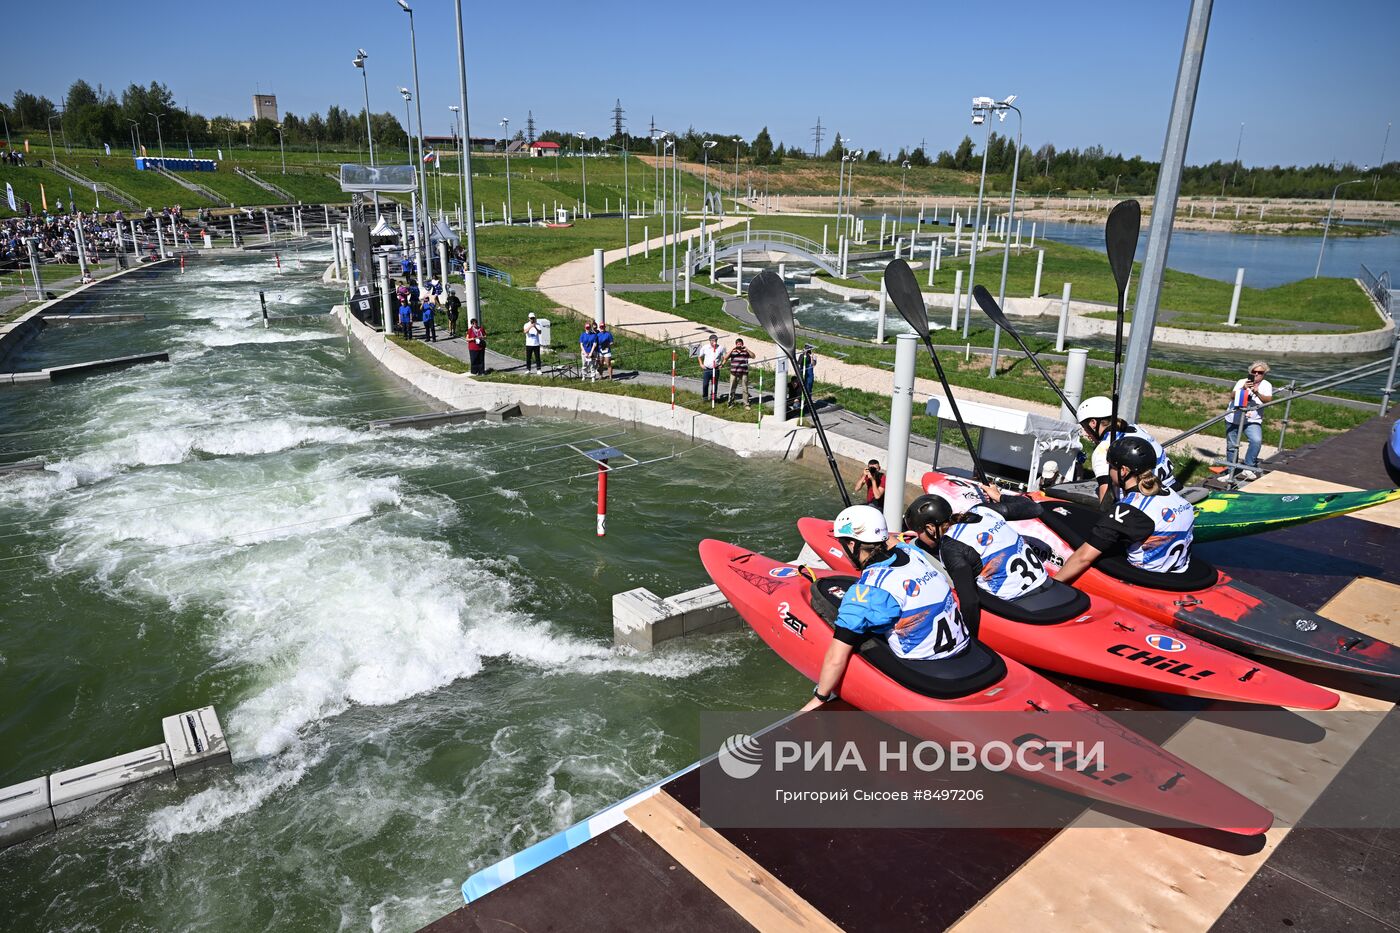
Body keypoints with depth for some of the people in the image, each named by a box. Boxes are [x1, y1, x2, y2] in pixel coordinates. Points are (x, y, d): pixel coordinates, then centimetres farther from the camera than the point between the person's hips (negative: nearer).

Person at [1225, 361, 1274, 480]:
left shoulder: (1266, 385, 2)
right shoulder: (1242, 382, 1)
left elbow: (1268, 400, -15)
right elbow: (1232, 397, -14)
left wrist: (1257, 393, -32)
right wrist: (1243, 389, -31)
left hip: (1252, 421, -1)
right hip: (1233, 419, 1)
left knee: (1257, 441, -25)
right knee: (1232, 446, 8)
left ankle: (1247, 469, -17)